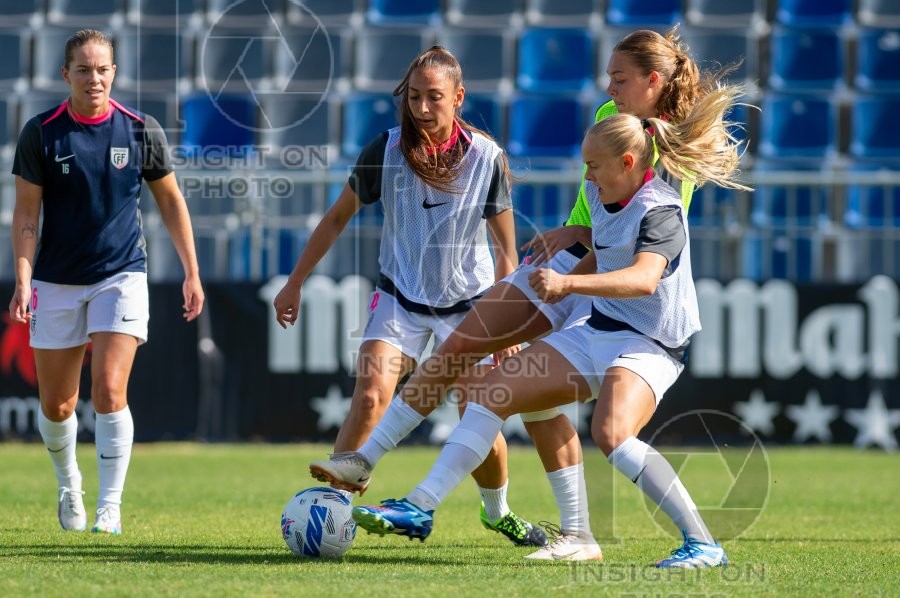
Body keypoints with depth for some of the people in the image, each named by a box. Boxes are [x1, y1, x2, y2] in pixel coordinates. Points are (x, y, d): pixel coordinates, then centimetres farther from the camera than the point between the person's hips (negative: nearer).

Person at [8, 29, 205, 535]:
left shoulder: (141, 131, -3)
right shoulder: (41, 134, -5)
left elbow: (171, 201, 8)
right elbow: (26, 212, -3)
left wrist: (192, 273, 7)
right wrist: (23, 280, -14)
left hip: (122, 276, -1)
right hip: (57, 283, 1)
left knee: (109, 393, -15)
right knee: (57, 406, 8)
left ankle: (110, 508, -7)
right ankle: (68, 483, 36)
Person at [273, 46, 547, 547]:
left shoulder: (486, 157, -13)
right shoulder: (385, 151, -12)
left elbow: (506, 250, -4)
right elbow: (338, 218, 1)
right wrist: (295, 283, 2)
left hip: (468, 304, 0)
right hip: (400, 299, 0)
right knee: (370, 397, -21)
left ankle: (498, 512, 27)